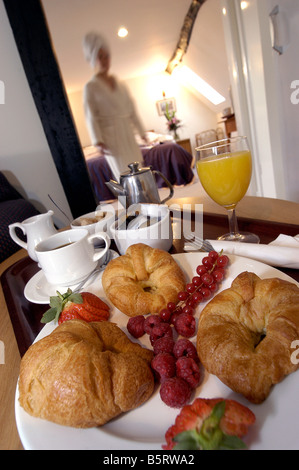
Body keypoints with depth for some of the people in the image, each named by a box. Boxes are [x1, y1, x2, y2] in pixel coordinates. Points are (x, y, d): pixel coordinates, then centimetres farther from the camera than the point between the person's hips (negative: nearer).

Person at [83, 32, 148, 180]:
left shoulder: (120, 84, 16)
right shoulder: (91, 87, 1)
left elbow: (131, 110, 17)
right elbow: (91, 117, -7)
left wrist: (141, 132, 16)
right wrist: (98, 141, -20)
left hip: (128, 135, 6)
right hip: (112, 138, -5)